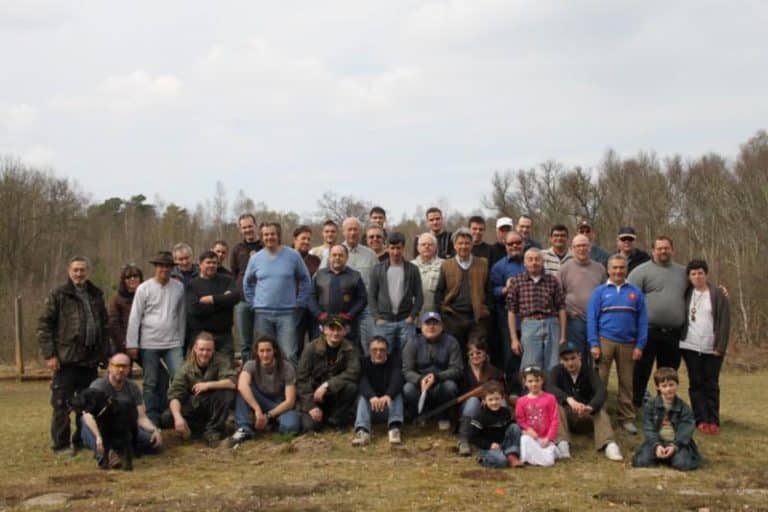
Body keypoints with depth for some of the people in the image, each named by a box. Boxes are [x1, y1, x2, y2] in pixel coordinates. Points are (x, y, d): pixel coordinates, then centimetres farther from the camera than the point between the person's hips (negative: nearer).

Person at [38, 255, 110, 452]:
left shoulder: (96, 295, 12)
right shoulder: (58, 295, -2)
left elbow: (104, 325, 18)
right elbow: (43, 325, -5)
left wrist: (105, 352, 11)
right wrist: (49, 355, -11)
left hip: (90, 359, 5)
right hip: (66, 359, -5)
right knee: (62, 403, -2)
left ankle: (82, 439, 23)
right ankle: (61, 443, 7)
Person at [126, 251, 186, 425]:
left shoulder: (179, 287, 3)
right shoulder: (144, 288, -3)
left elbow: (182, 315, 8)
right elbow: (134, 318, -2)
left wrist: (181, 341, 9)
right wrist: (131, 344, -5)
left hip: (173, 344, 1)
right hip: (149, 344, -1)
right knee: (151, 384, 6)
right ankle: (152, 420, 15)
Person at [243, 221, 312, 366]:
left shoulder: (293, 256, -2)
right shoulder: (255, 258, 6)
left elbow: (305, 281, 6)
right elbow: (247, 283, 18)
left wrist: (299, 304, 2)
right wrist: (253, 303, 10)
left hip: (287, 312, -2)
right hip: (262, 313, 2)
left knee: (289, 354, -7)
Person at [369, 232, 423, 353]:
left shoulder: (412, 269, 5)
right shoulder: (378, 269, 7)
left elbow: (419, 296, 5)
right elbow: (371, 296, 6)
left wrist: (413, 316, -5)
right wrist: (377, 318, -3)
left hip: (406, 322, 0)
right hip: (384, 321, 0)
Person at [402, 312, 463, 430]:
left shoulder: (451, 342, -8)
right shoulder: (413, 344, -6)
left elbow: (457, 369, -14)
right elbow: (407, 370, -11)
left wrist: (436, 376, -32)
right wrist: (420, 380, -34)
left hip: (441, 384, 0)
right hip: (420, 385, 0)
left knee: (450, 385, -32)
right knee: (408, 389, -30)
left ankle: (444, 417, -3)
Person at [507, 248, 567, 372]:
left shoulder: (552, 280, 9)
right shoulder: (516, 281, 5)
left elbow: (561, 309, 10)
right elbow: (512, 312, 5)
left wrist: (563, 335, 5)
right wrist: (514, 339, 1)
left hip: (552, 325, 2)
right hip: (529, 326, -2)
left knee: (553, 369, 3)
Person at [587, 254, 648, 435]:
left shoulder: (636, 292, 6)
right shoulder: (599, 292, 4)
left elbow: (642, 320, 5)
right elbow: (591, 319, 1)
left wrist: (640, 346, -1)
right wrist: (594, 344, -6)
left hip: (628, 343, 1)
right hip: (605, 341, -1)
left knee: (626, 382, 7)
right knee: (599, 381, 0)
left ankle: (626, 418, 16)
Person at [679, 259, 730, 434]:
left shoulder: (718, 294, -2)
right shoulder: (686, 293, 4)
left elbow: (724, 321, -5)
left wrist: (720, 347, -10)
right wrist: (678, 339, -2)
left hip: (712, 349, -2)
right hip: (690, 347, 2)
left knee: (711, 385, 4)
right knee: (696, 384, 3)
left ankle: (713, 421, 9)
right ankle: (701, 420, 6)